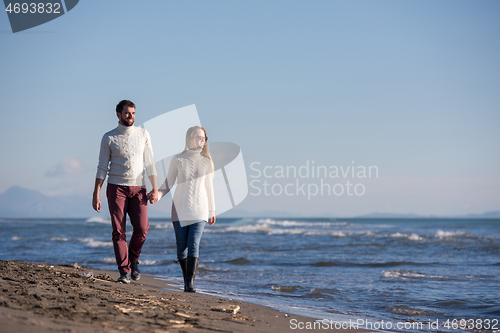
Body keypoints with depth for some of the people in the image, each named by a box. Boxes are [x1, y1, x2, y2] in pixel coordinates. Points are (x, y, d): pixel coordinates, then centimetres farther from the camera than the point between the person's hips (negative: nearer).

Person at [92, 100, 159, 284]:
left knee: (142, 227, -13)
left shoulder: (143, 134, 9)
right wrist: (96, 195, -3)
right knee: (118, 230, -7)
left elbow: (149, 163, 10)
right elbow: (102, 168, 3)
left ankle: (133, 259, 13)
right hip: (116, 187, -1)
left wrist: (155, 189, 1)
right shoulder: (109, 138, 3)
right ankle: (124, 271, -3)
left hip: (138, 187, 1)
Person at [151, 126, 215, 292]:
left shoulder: (206, 161, 7)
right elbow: (168, 183, 7)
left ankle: (190, 282, -16)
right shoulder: (178, 160, 3)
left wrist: (212, 210, 16)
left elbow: (209, 186, 14)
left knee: (194, 244, -13)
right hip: (180, 209, 0)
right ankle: (186, 278, 19)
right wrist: (157, 194, -11)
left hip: (199, 210, 0)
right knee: (181, 246, 2)